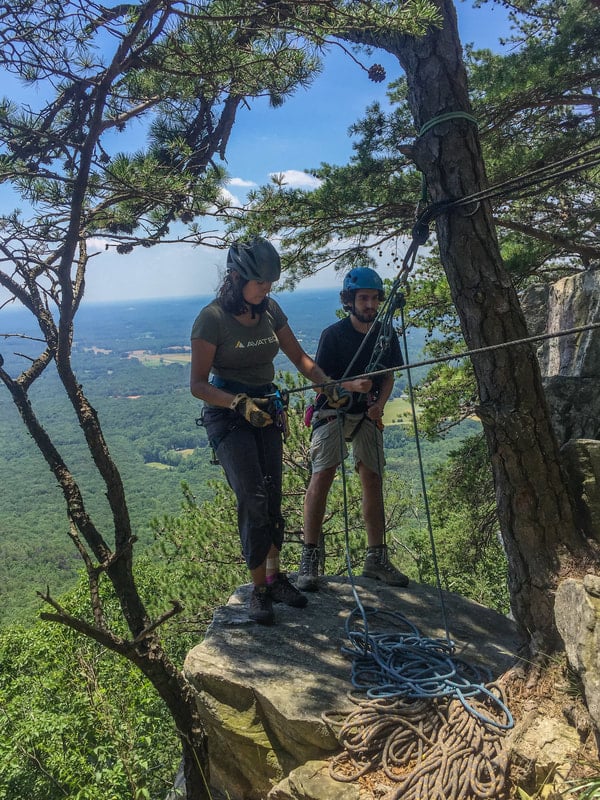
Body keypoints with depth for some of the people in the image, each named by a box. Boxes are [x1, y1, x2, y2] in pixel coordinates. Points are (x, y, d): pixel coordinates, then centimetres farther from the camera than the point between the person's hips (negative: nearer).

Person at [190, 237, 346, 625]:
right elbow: (198, 384, -14)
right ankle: (260, 589, 3)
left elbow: (299, 356, 8)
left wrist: (328, 383, -9)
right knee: (253, 498, -13)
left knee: (272, 498, 7)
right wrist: (239, 403, -29)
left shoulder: (270, 310, 1)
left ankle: (275, 576, 23)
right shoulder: (212, 318, -15)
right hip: (227, 415, -5)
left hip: (266, 412, 6)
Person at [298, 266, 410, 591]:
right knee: (322, 476, -16)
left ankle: (376, 559, 12)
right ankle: (309, 558, -11)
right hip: (332, 412, -4)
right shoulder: (333, 334, -11)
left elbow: (388, 376, 13)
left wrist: (379, 404, -6)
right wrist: (352, 385, -29)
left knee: (373, 481, 3)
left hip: (368, 415, 5)